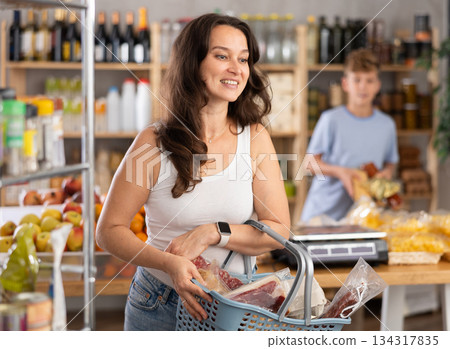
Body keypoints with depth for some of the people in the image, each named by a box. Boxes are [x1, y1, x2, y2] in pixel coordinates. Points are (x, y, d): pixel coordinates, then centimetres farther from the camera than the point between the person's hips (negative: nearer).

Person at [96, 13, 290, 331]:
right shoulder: (155, 144, -10)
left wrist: (213, 233, -20)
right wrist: (168, 262, -24)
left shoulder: (255, 139, -4)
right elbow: (109, 230, -8)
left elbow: (279, 231, -5)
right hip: (161, 303, -2)